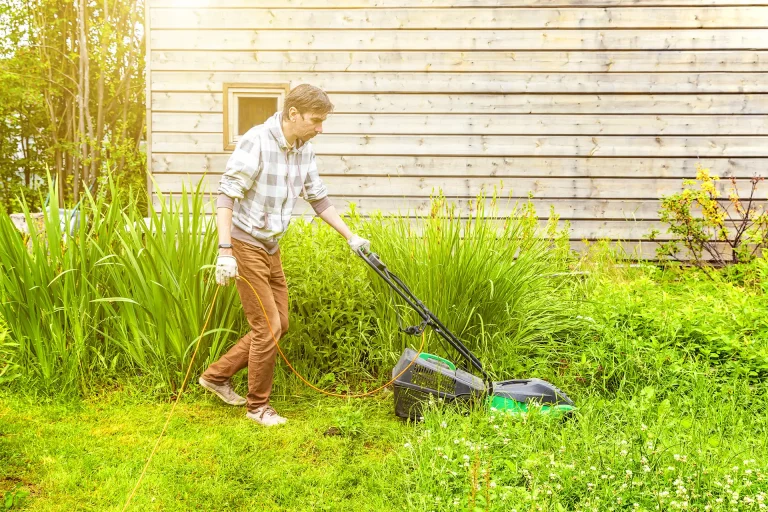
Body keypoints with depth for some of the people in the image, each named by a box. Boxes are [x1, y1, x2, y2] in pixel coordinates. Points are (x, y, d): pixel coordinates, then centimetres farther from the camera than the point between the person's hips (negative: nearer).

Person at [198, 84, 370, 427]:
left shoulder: (304, 150, 4)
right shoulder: (256, 142, -20)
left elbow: (318, 198, 15)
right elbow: (226, 196, -23)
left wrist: (350, 237, 14)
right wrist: (225, 250, -29)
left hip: (271, 247, 8)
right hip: (246, 244, -8)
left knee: (279, 325, 12)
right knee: (268, 327, -5)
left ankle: (217, 375, 27)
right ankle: (258, 406, 14)